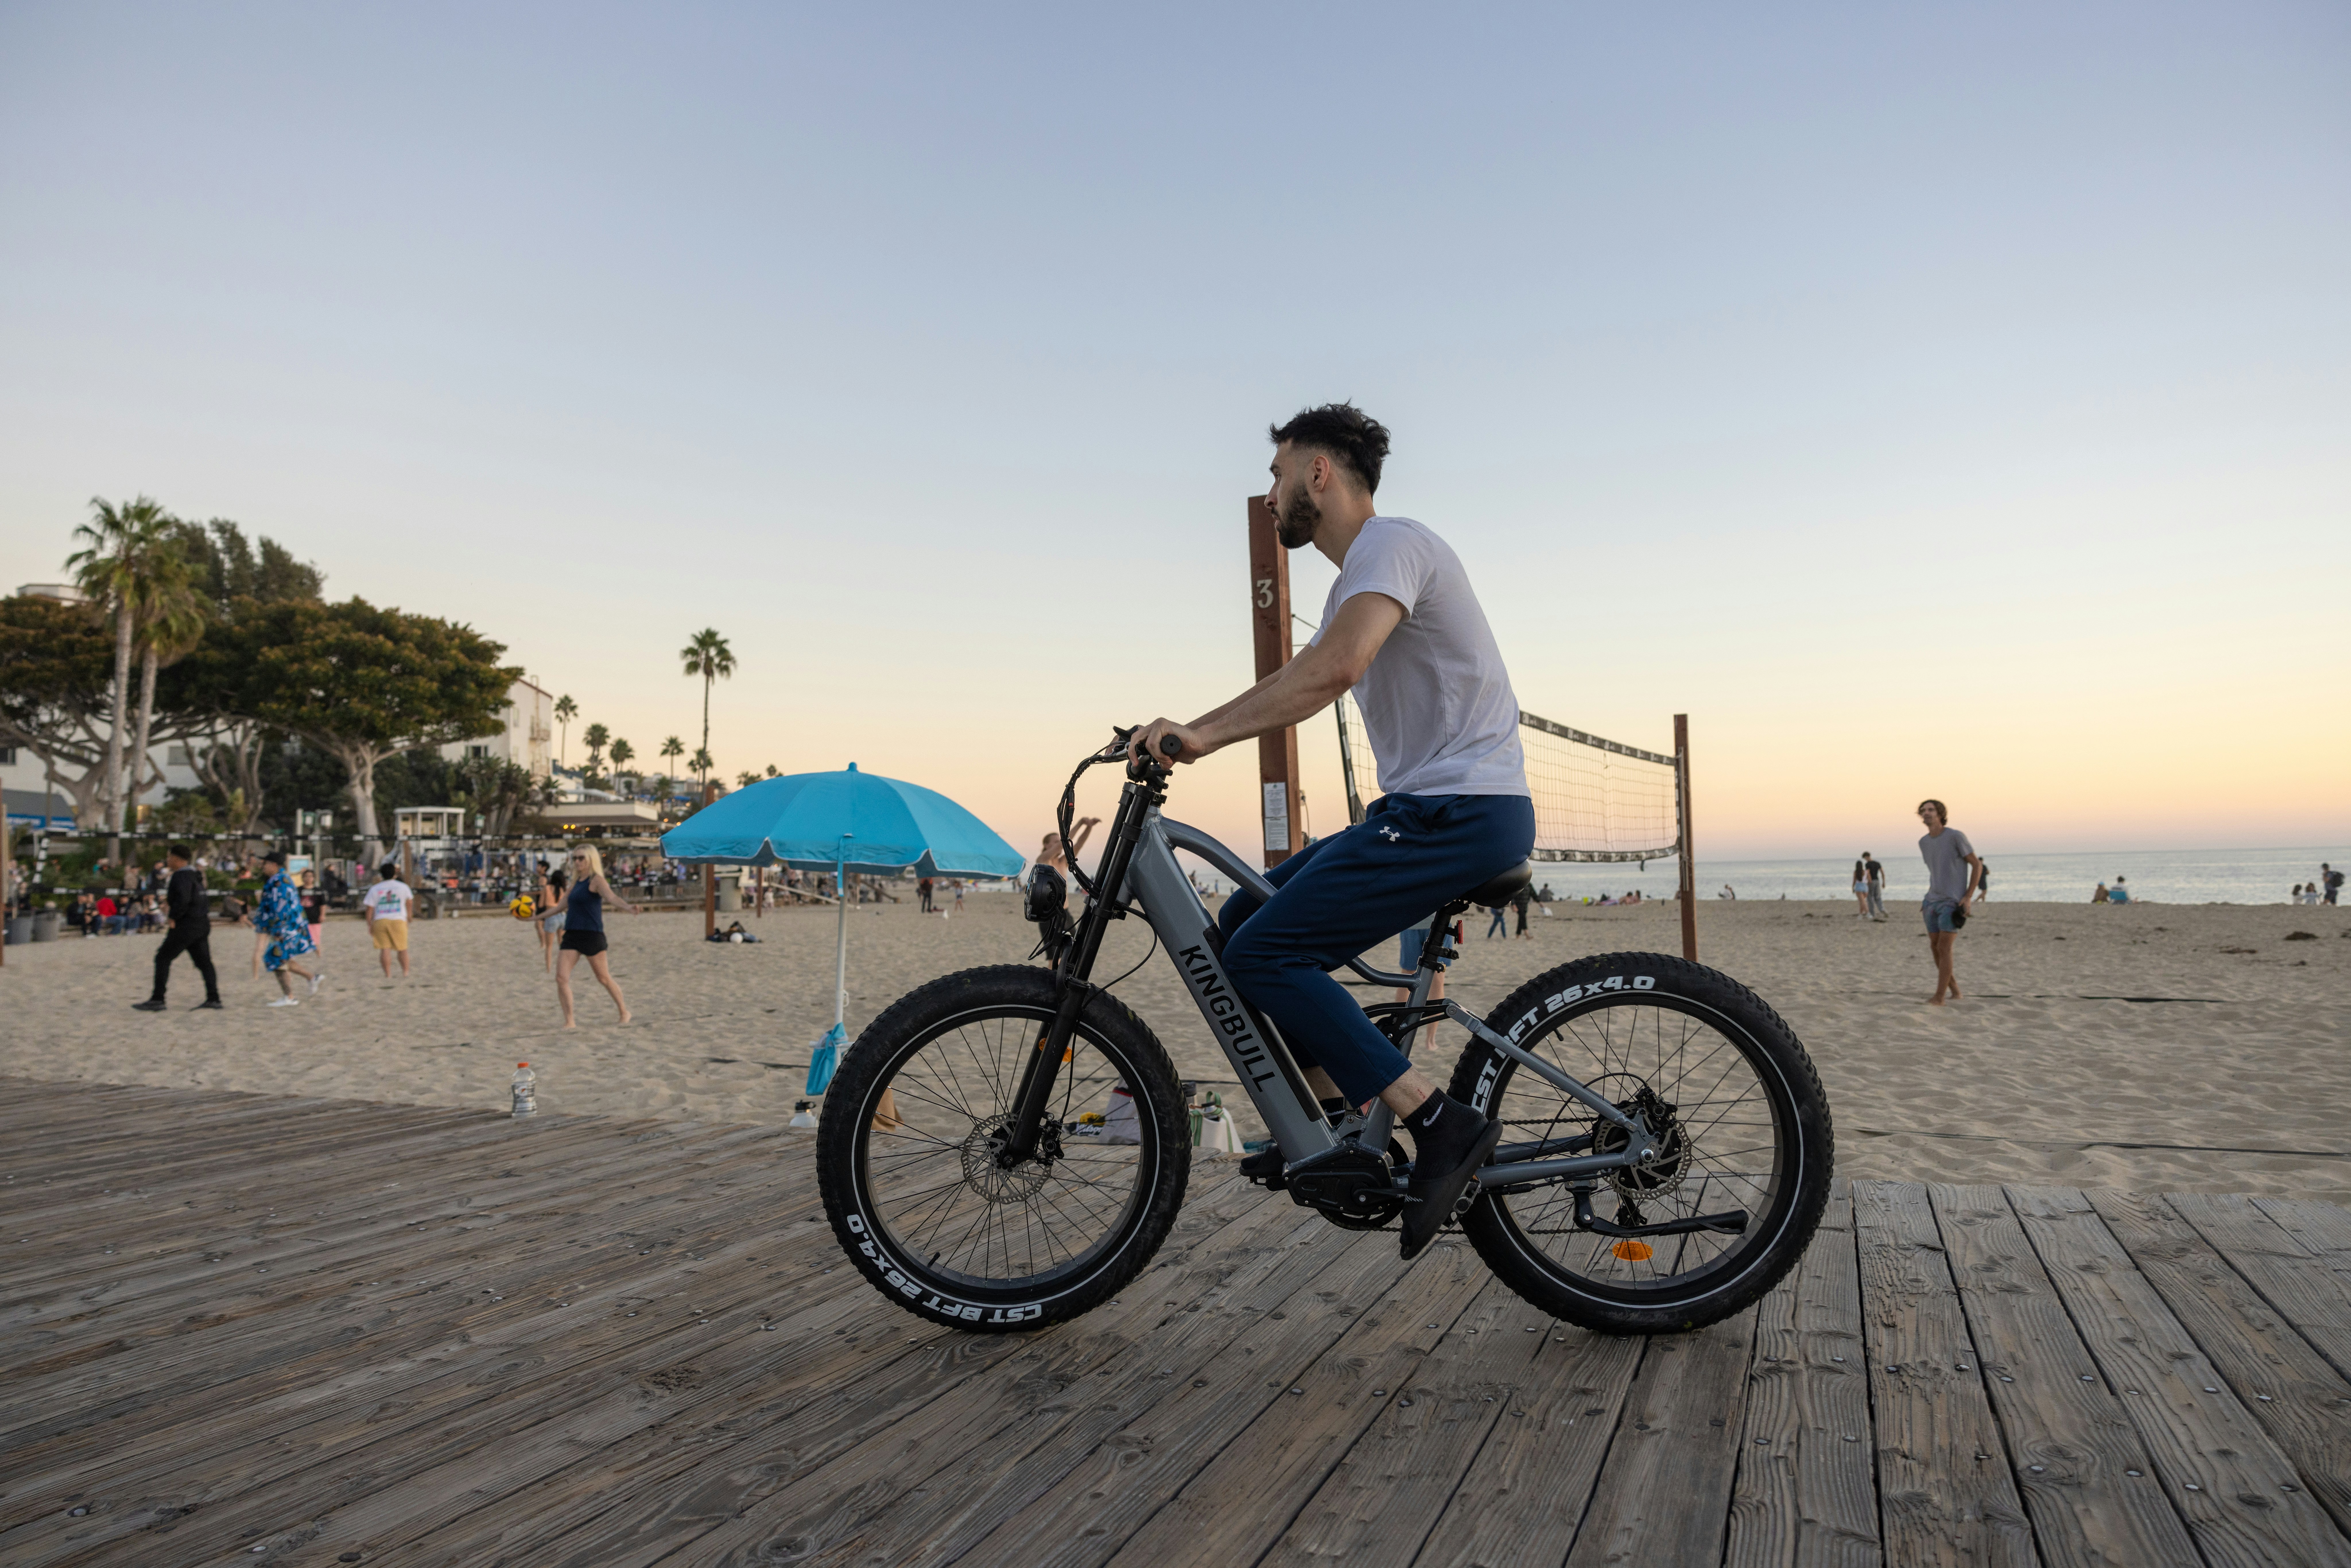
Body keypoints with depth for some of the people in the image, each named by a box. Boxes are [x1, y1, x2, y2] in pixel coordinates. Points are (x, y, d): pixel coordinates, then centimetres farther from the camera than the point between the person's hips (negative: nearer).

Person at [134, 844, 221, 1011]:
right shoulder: (194, 875, 16)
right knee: (204, 961, 9)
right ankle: (214, 999, 6)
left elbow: (183, 900, -27)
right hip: (202, 924, 9)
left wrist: (173, 919, -16)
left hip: (186, 925, -9)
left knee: (163, 958, -1)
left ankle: (157, 1000, -1)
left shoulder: (182, 876, -13)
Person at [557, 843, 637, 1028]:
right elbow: (564, 906, 29)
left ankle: (624, 1012, 23)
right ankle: (570, 1021, 1)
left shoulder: (596, 880, -7)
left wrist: (627, 906, -47)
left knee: (604, 978, 5)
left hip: (591, 935, -7)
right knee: (561, 977, -6)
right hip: (572, 936, 7)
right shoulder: (577, 882, 16)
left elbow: (612, 896, -27)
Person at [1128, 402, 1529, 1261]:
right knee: (1245, 919, 9)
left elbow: (1334, 669, -29)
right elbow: (1303, 679, 21)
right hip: (1425, 809, 10)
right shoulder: (1360, 572, 24)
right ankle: (1341, 1109, 11)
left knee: (1262, 954, -16)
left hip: (1462, 811, -10)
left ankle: (1443, 1124, -14)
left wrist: (1203, 733, -32)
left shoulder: (1392, 543, -11)